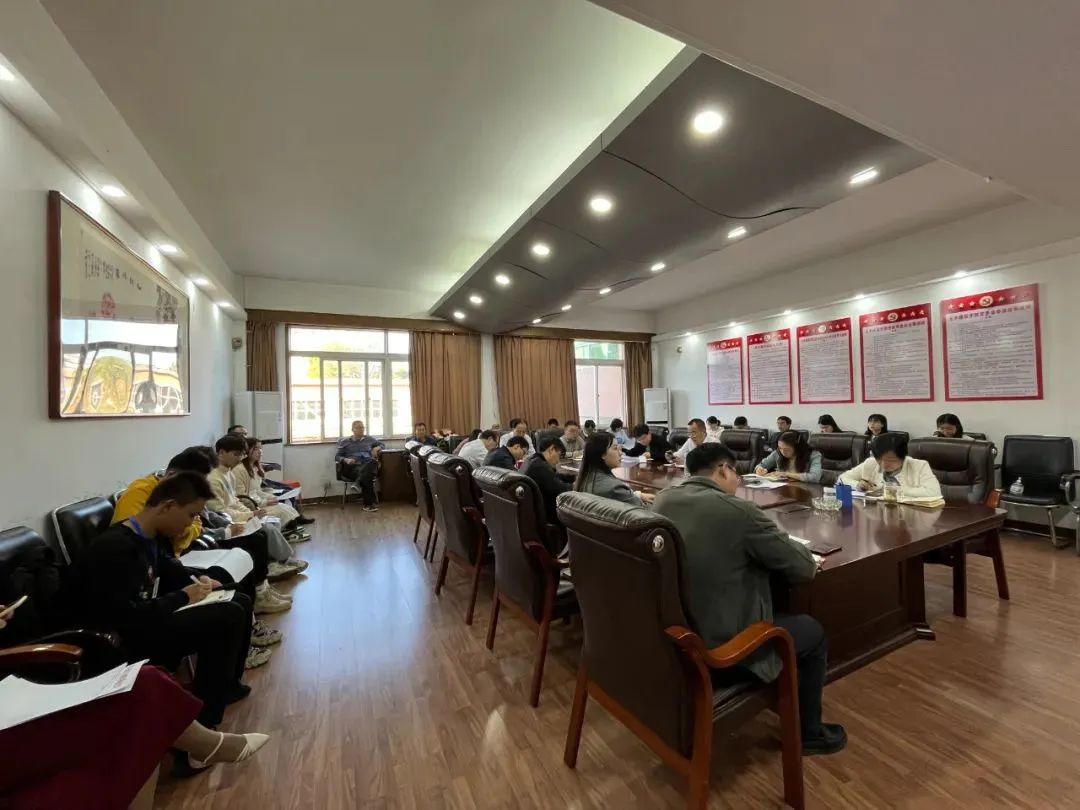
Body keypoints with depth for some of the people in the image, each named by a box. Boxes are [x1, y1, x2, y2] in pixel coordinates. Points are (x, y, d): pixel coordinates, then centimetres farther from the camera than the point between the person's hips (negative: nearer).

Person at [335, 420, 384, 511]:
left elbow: (381, 444, 33)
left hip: (368, 465, 2)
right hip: (352, 466, -2)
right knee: (366, 476, -38)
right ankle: (370, 502, -36)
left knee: (373, 462, -39)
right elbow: (337, 457, 14)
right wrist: (346, 460, -9)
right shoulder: (345, 442, 19)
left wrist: (377, 448, 9)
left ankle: (357, 483, -50)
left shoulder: (369, 439, 24)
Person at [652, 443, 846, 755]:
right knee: (813, 631, 20)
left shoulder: (662, 500, -3)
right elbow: (805, 568, -10)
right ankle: (809, 733, 38)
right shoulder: (740, 511, -23)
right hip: (717, 645, -7)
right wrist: (776, 538, 10)